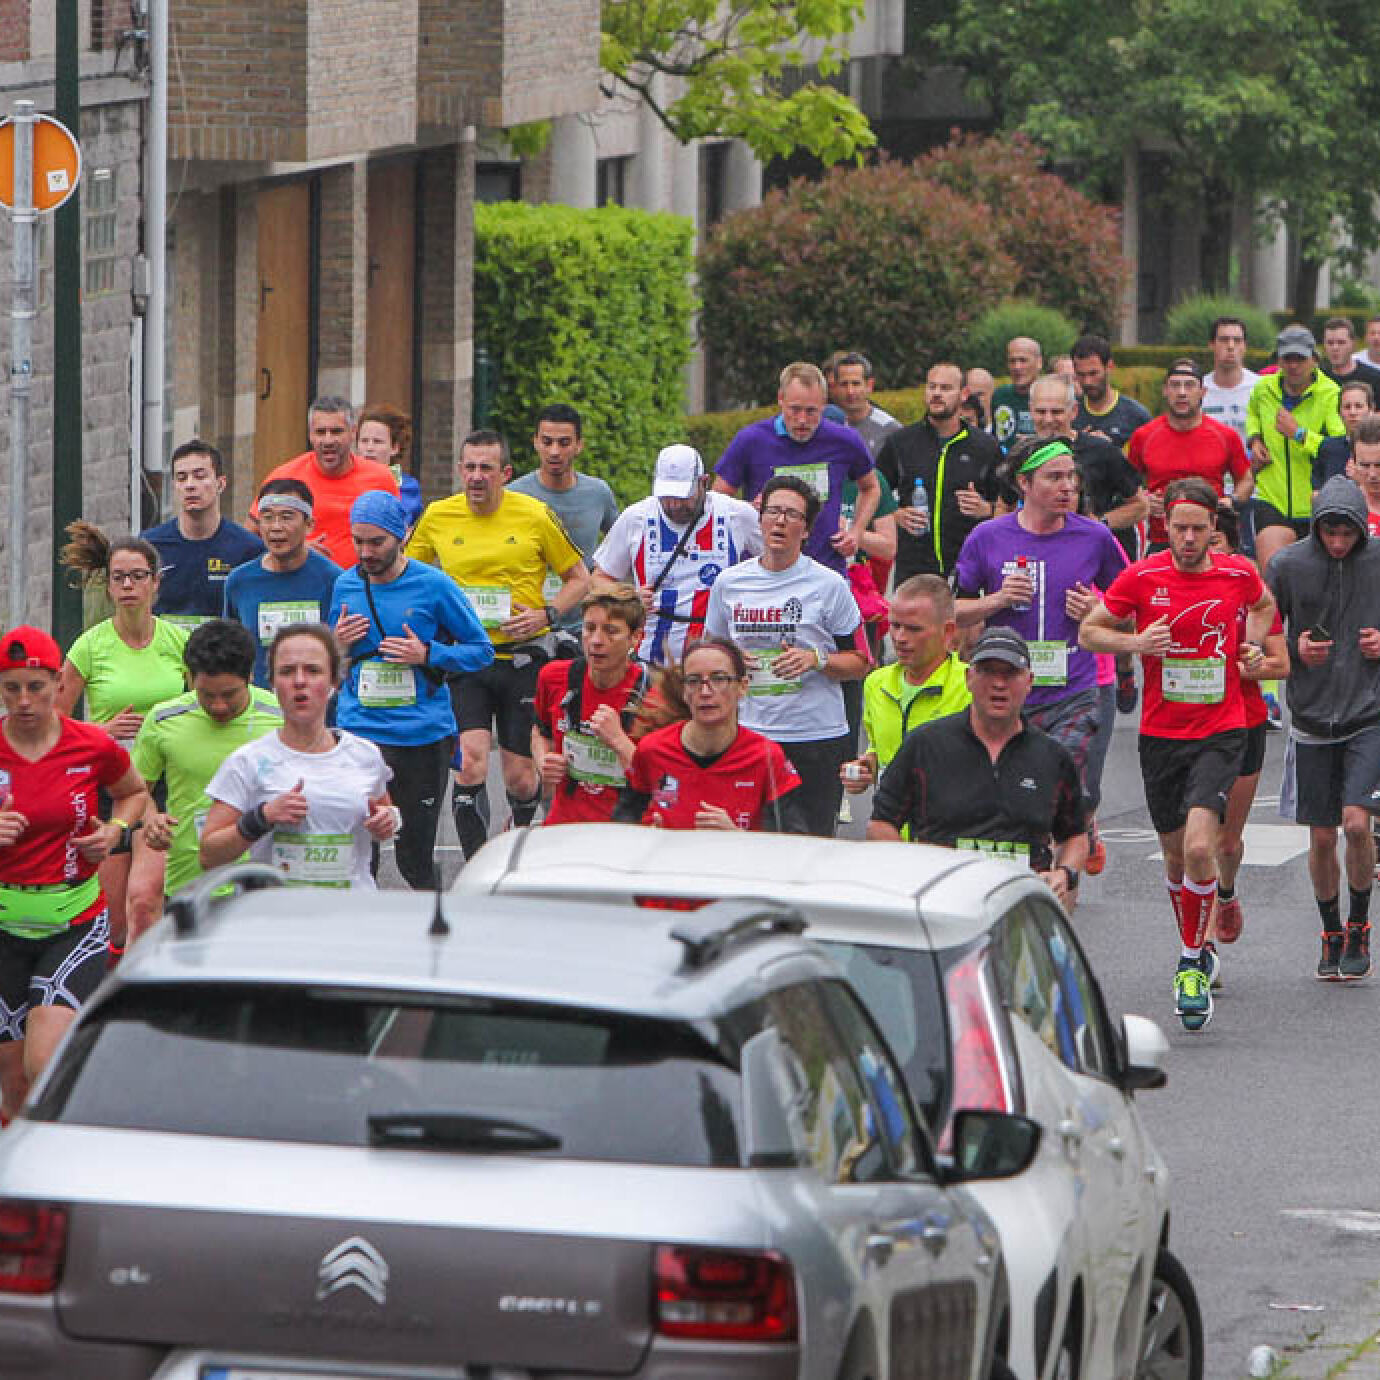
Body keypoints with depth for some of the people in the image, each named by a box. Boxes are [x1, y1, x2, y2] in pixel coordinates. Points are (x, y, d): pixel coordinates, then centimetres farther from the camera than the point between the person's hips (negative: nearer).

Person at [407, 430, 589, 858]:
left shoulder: (535, 515, -3)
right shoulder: (437, 516, 2)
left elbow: (579, 578, 7)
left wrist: (546, 615, -9)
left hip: (521, 658, -1)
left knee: (519, 777, 3)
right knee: (470, 762, -17)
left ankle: (520, 830, 38)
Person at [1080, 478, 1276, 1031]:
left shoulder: (1239, 574, 0)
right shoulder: (1141, 578, -4)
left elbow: (1263, 605, 24)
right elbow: (1088, 632, 5)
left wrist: (1253, 644, 6)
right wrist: (1135, 642, -13)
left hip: (1221, 733, -1)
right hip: (1161, 733, 1)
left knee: (1199, 847, -20)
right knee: (1175, 855, 11)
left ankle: (1192, 964, -6)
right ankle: (1193, 951, 34)